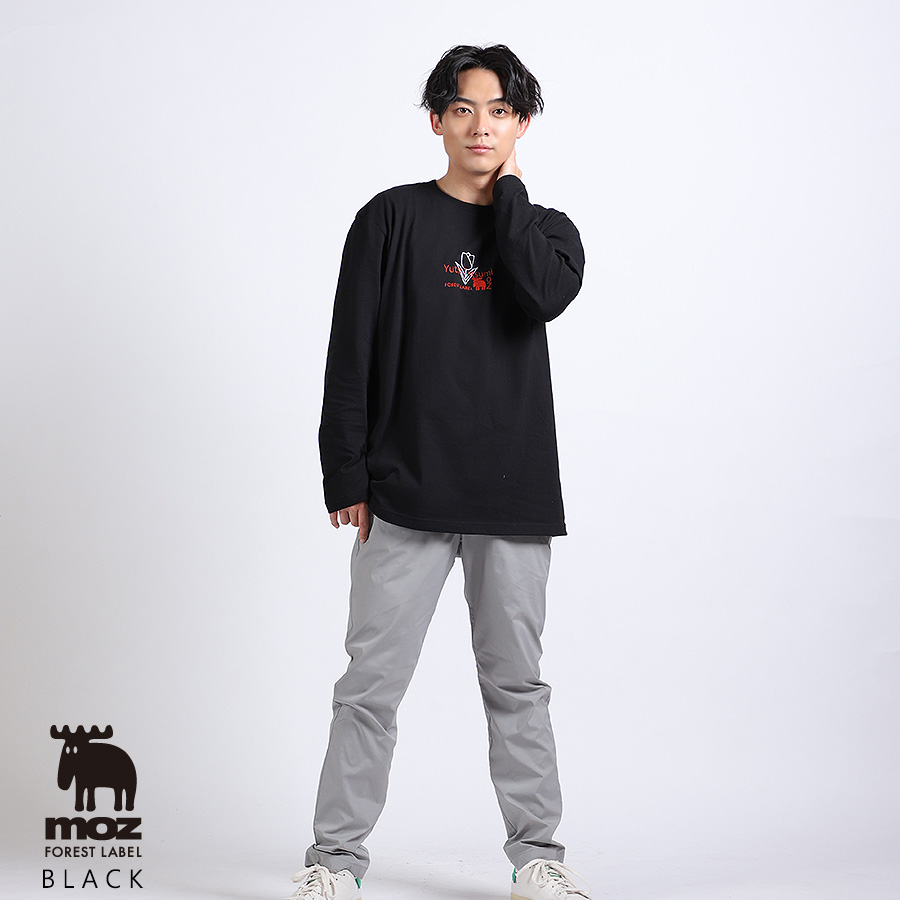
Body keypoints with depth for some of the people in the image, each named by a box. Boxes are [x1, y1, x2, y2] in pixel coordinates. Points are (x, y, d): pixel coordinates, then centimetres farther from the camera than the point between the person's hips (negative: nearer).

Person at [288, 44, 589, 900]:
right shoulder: (392, 219, 5)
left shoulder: (546, 230, 11)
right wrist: (346, 476, -5)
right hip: (405, 494, -2)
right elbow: (351, 356, 1)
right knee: (372, 683, -1)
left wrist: (507, 189, -2)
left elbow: (543, 294, -14)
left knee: (516, 682, 9)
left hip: (514, 495, 2)